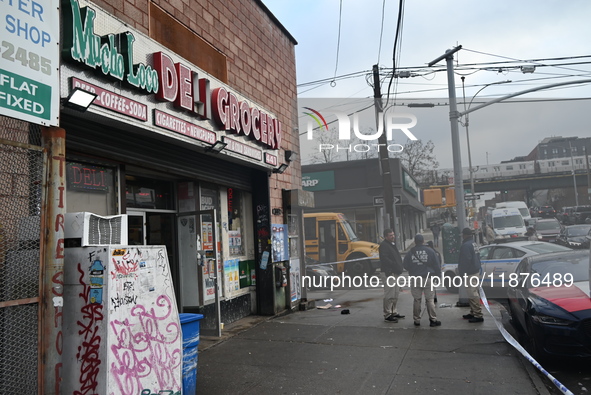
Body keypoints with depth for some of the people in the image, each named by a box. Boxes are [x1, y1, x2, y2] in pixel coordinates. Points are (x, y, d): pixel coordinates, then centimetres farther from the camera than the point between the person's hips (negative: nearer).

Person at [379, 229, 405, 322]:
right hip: (388, 273, -10)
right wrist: (395, 265, -23)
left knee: (395, 294, 17)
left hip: (394, 273, 10)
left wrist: (399, 267, 11)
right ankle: (387, 315, -1)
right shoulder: (383, 245, -13)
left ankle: (393, 312, 28)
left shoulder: (392, 244, 19)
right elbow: (384, 259, -23)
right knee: (389, 295, -8)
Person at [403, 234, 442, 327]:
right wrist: (438, 276, 13)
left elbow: (405, 265, 7)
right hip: (428, 278, -1)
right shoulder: (430, 251, -2)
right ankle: (433, 320, 3)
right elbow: (437, 264, 1)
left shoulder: (410, 252, 0)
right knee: (430, 299, 3)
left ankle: (417, 320, 11)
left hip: (415, 279, 1)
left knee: (416, 300, 7)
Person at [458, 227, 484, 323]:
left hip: (470, 273, -11)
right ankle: (473, 313, 26)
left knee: (473, 294, -8)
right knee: (473, 294, 17)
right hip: (476, 271, 11)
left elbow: (465, 261, -21)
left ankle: (478, 315, -6)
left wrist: (461, 273, -15)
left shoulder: (466, 245, -17)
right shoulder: (474, 244, 14)